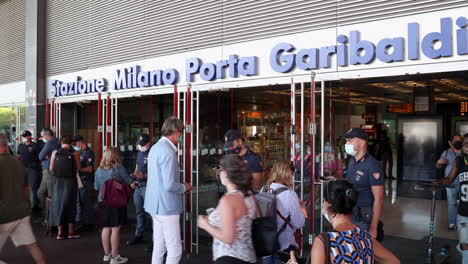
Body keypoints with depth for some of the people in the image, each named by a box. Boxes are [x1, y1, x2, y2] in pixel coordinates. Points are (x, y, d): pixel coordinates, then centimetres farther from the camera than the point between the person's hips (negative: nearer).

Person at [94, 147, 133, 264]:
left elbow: (96, 187, 14)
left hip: (103, 201, 6)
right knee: (115, 229, -1)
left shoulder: (99, 170, 5)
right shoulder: (118, 167, -11)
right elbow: (129, 182, -4)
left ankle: (107, 254, 25)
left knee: (106, 228, 14)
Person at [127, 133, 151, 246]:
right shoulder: (139, 153, 15)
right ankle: (138, 235, 31)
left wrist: (144, 176, -28)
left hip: (147, 187, -8)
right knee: (139, 212, 17)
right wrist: (133, 181, 9)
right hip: (138, 186, 8)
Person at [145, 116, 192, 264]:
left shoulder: (155, 148, 12)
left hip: (156, 205, 10)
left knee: (159, 247, 17)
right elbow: (169, 185, -23)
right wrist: (184, 187, -6)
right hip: (167, 206, -10)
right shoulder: (168, 151, -19)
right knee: (175, 249, -3)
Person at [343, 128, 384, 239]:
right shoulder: (351, 161, 6)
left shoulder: (372, 165, -18)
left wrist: (373, 229, -19)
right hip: (349, 215, 7)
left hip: (364, 219, -7)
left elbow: (379, 199, -19)